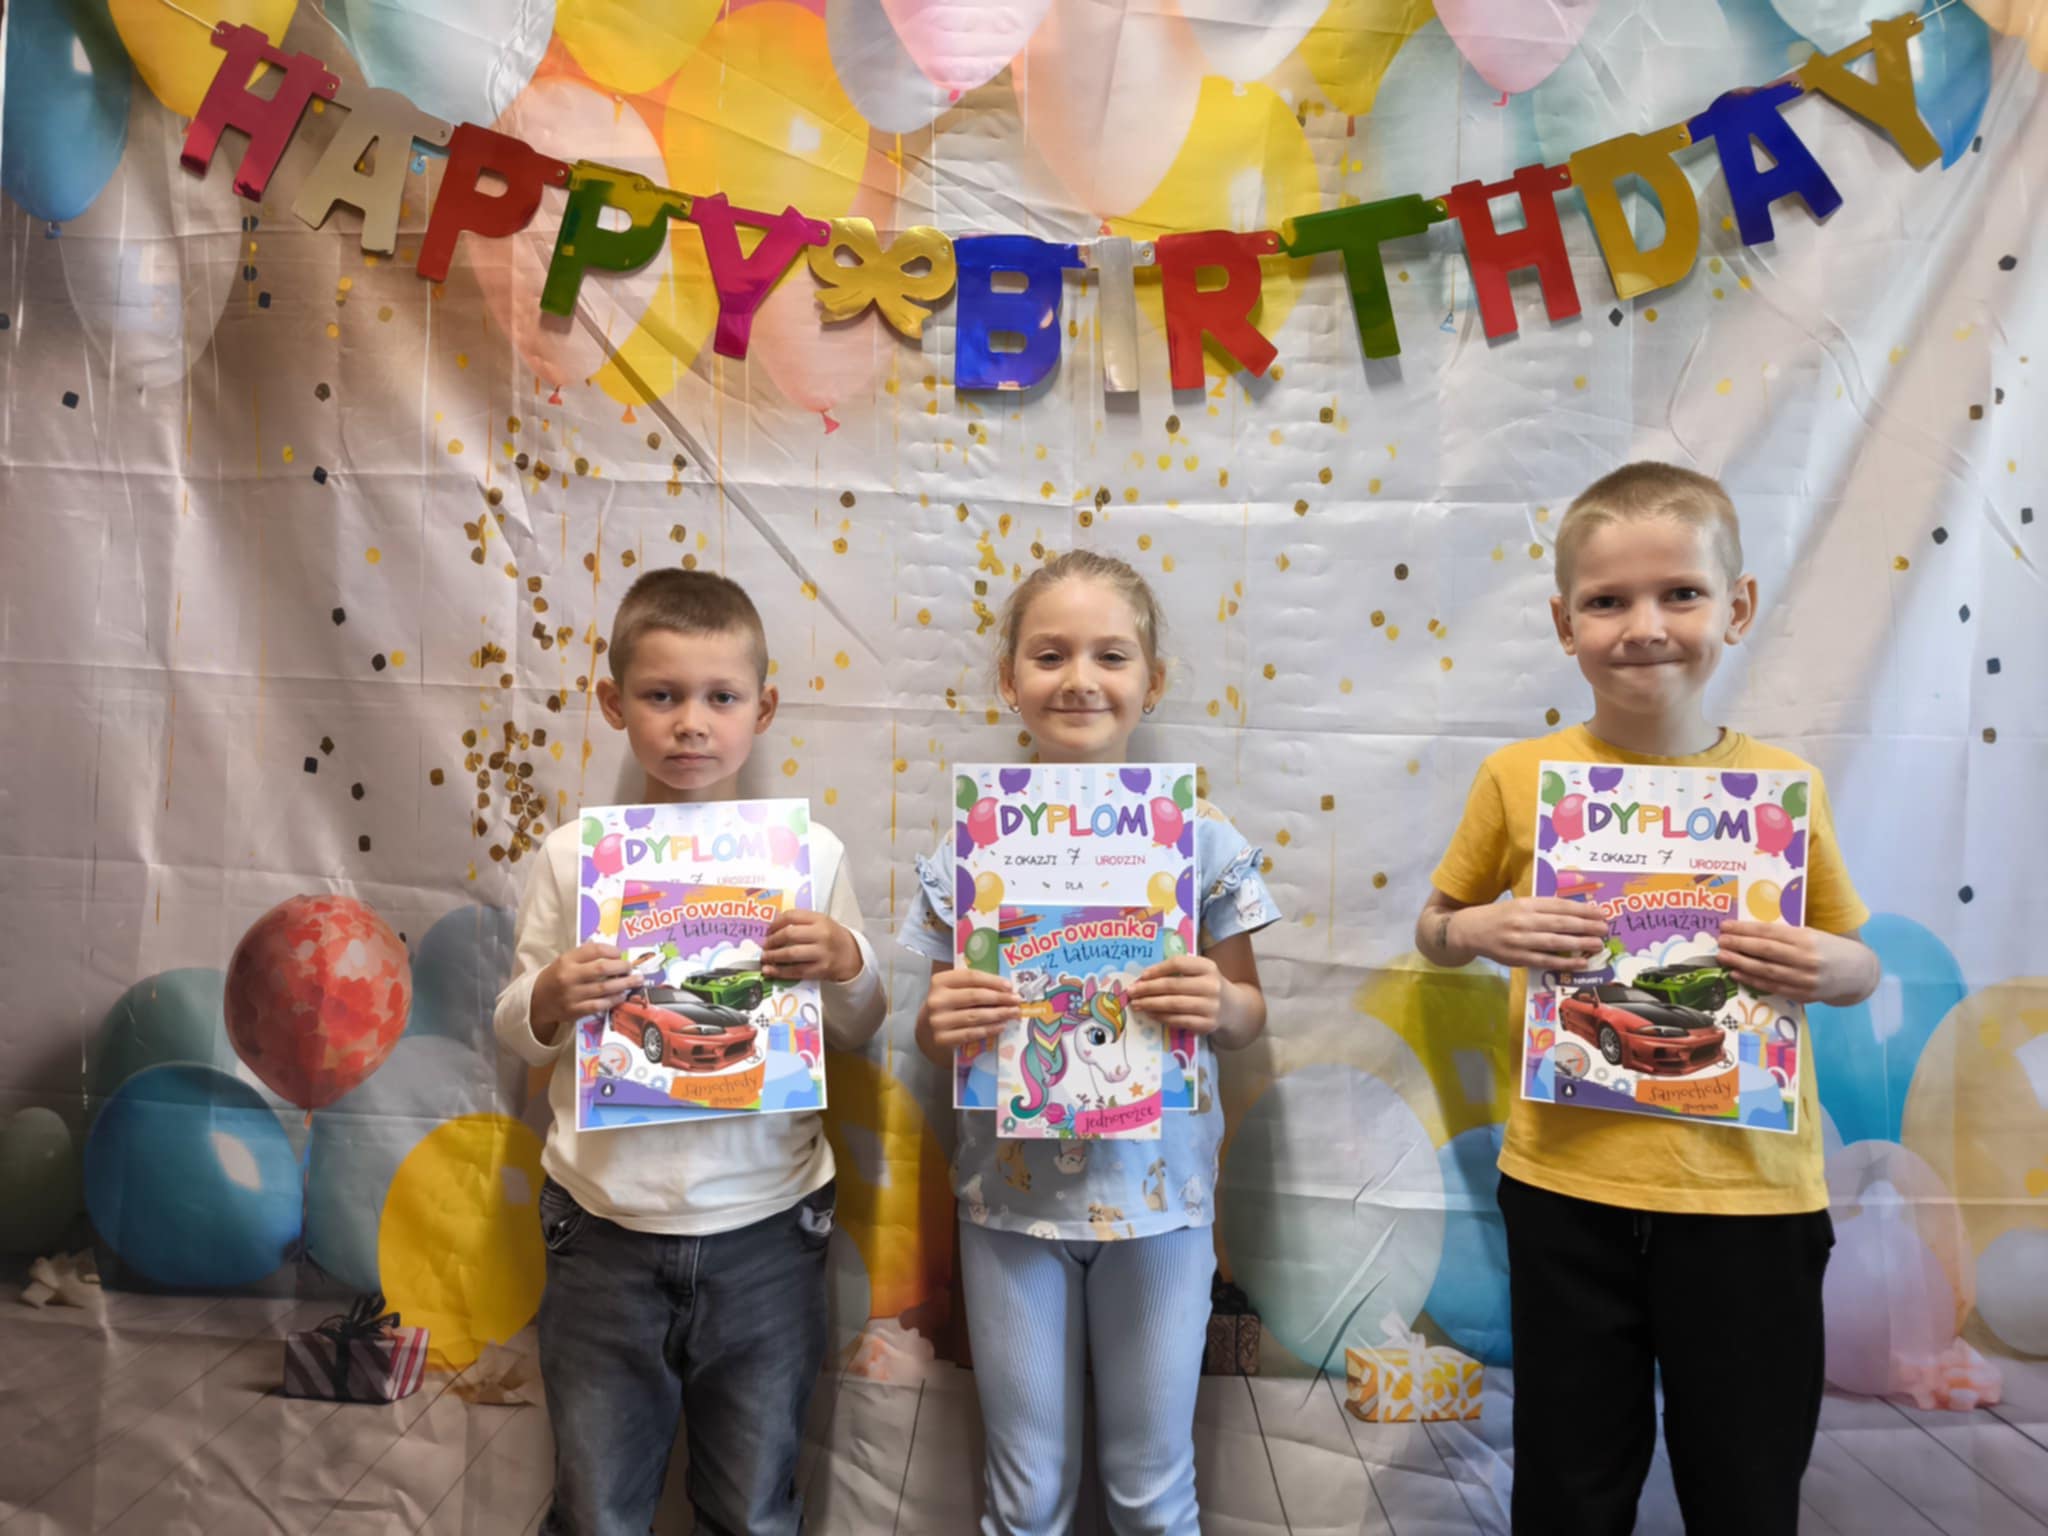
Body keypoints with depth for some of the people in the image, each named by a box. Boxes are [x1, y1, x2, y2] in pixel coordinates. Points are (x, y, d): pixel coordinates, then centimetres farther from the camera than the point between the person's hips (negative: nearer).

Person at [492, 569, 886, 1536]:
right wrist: (548, 1002, -18)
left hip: (763, 1228, 0)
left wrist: (847, 964, -17)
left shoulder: (808, 852, -4)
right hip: (607, 1230, 0)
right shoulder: (573, 855, -3)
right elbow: (518, 1036, 4)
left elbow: (857, 1034, 3)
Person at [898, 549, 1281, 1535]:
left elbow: (1248, 1013, 3)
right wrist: (942, 1026, -19)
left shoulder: (1197, 831, -6)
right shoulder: (972, 840, -5)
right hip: (1012, 1190, 1)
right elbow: (937, 1036, 3)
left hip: (1156, 1188, 0)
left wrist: (1218, 1006, -19)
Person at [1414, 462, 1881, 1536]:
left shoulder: (1784, 784, -3)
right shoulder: (1521, 777, -6)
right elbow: (1434, 927, 7)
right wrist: (1484, 932, -14)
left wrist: (1831, 969, -12)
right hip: (1568, 1181, 0)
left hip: (1750, 1184, 1)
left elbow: (1857, 963, 9)